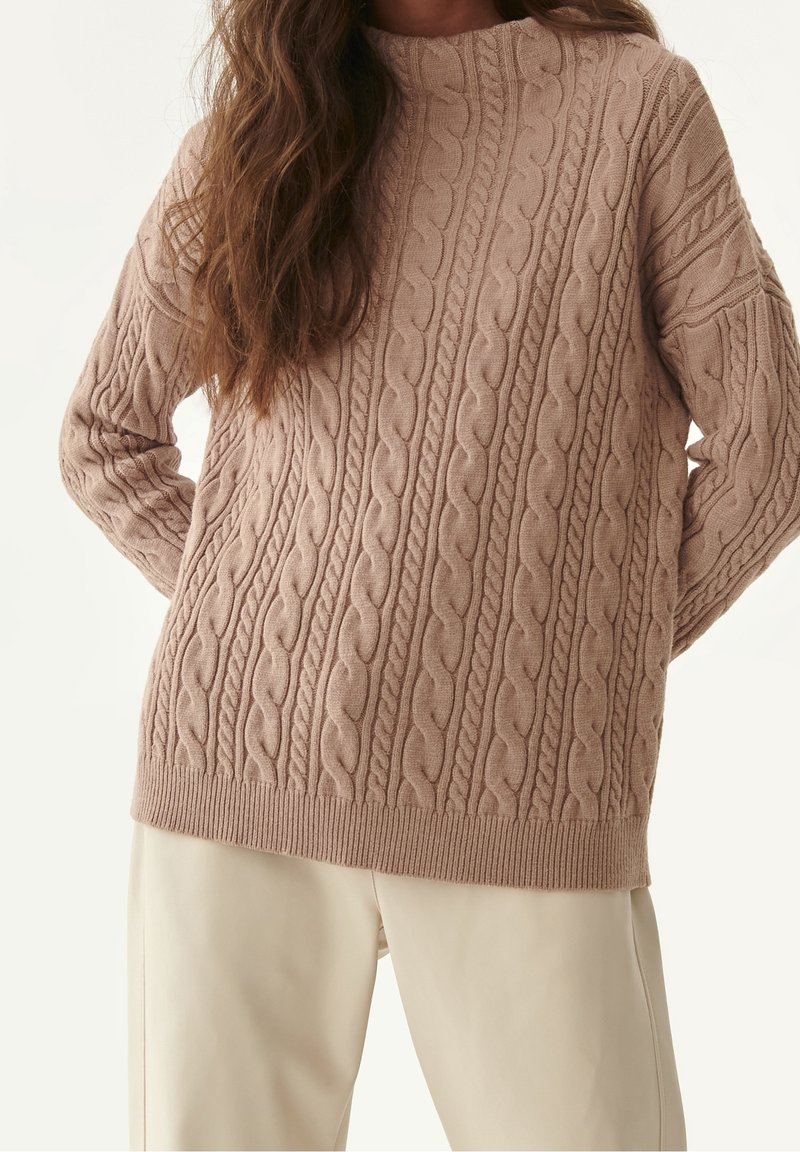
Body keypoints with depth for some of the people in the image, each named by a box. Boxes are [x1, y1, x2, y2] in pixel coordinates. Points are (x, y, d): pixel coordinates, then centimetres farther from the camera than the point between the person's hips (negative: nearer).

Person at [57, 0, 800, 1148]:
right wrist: (250, 620, 9)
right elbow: (105, 439, 18)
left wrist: (609, 652, 8)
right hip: (237, 765, 2)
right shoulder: (243, 140, 10)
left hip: (523, 803, -1)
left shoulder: (638, 99, 4)